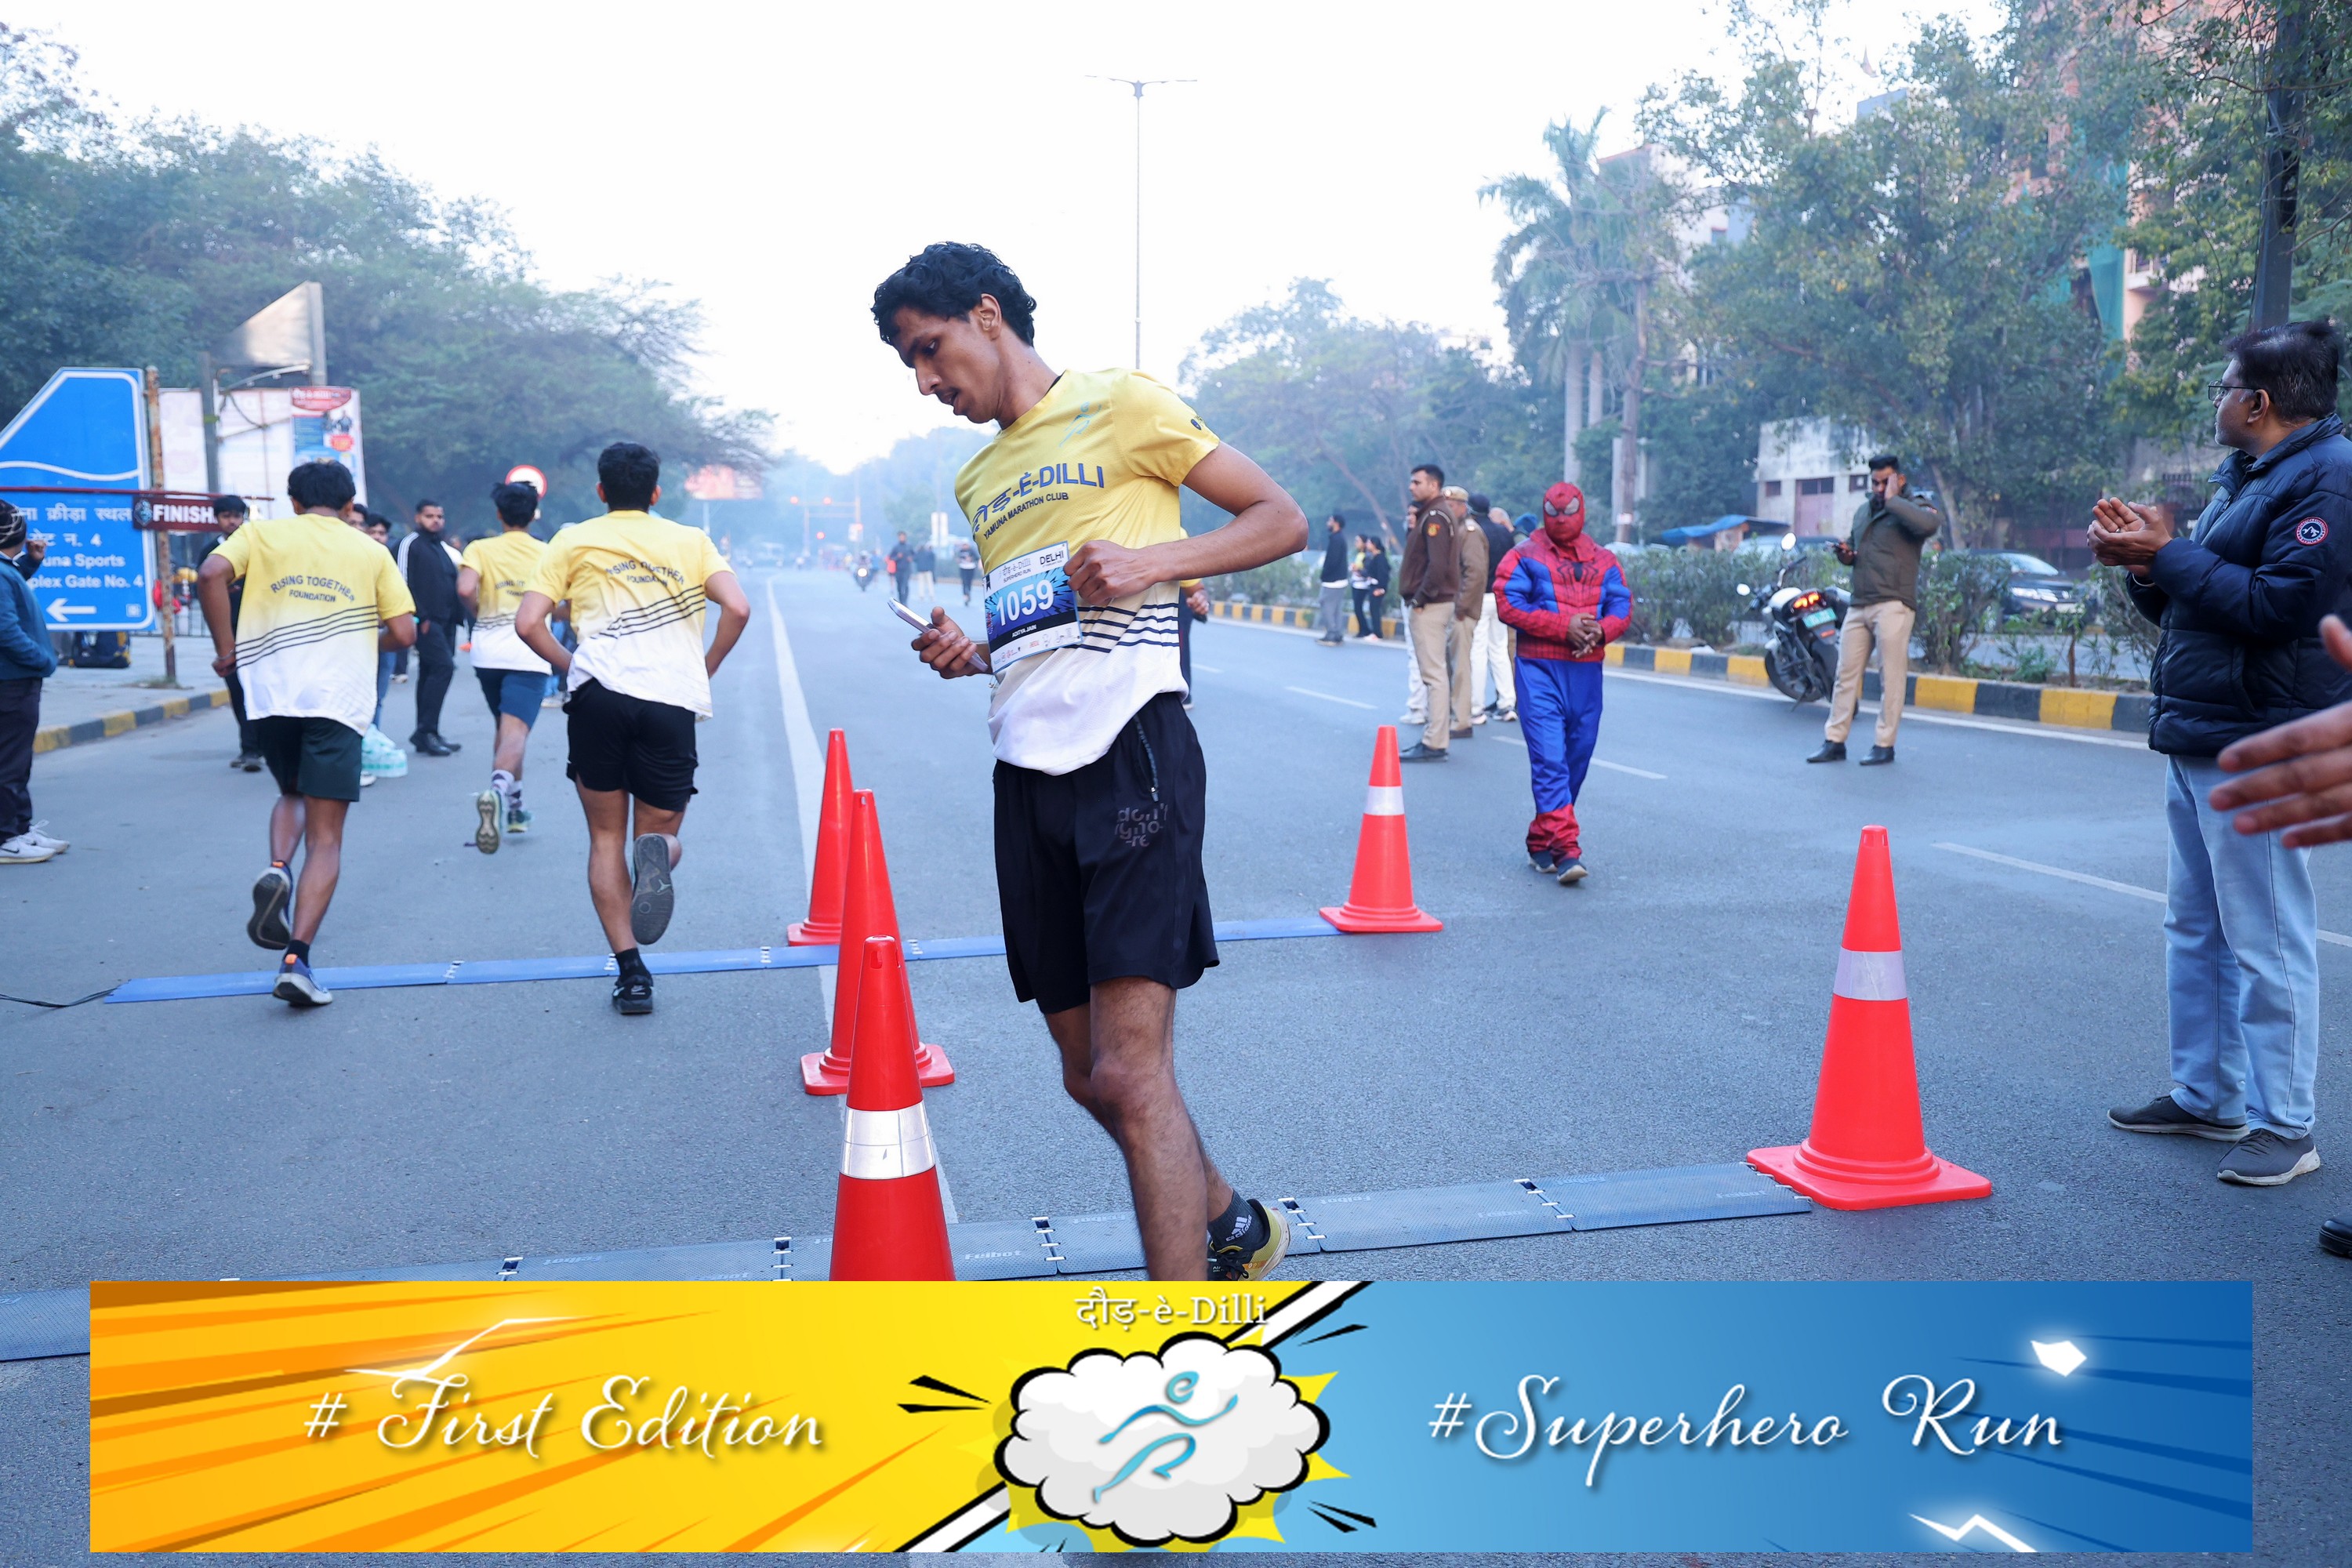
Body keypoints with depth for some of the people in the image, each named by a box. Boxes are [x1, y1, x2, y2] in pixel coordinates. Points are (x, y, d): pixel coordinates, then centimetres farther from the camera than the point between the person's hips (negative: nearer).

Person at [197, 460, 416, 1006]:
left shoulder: (261, 534, 12)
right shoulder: (371, 551, 12)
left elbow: (211, 574, -7)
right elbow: (404, 631, 6)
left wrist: (226, 648, 2)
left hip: (271, 694, 2)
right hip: (338, 699, -1)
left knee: (292, 793, 28)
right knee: (326, 838, 0)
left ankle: (277, 870, -3)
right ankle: (296, 961, -11)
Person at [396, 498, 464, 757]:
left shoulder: (445, 548, 19)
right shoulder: (411, 544, -4)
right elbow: (405, 583, -11)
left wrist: (456, 616, 10)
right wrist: (421, 617, -17)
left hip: (445, 620, 8)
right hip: (425, 620, -8)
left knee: (430, 673, 9)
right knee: (444, 666, -18)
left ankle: (427, 735, 13)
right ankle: (425, 731, -15)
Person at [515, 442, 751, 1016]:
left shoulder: (572, 541, 17)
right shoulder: (690, 541, 19)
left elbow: (528, 623, 5)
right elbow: (738, 608, 3)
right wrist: (704, 669, 14)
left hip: (601, 692, 0)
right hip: (674, 700, 1)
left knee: (606, 839, 13)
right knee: (661, 833, 15)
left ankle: (630, 972, 5)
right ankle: (657, 854, -23)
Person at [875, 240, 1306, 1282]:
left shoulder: (1118, 405, 1)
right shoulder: (976, 480, 22)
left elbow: (1282, 520, -1)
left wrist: (1154, 559, -16)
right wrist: (970, 652, 9)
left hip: (1131, 751, -8)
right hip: (1028, 772, 8)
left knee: (1129, 1073, -14)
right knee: (1091, 1075, 11)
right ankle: (1232, 1227, 34)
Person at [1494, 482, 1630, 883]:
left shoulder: (1604, 561, 15)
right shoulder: (1523, 556, 2)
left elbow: (1622, 606, 8)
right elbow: (1508, 605, -9)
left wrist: (1599, 630, -15)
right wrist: (1564, 627, -15)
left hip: (1587, 670, 5)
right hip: (1539, 669, -4)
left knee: (1577, 759, 8)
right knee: (1549, 760, -13)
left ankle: (1541, 842, 22)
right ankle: (1566, 849, -17)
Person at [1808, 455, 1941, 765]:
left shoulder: (1916, 504, 0)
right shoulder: (1863, 511, 21)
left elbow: (1930, 523, -25)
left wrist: (1892, 500, -15)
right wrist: (1846, 555, 10)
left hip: (1893, 605, -7)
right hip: (1858, 605, 7)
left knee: (1891, 678, -4)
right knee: (1846, 675, 4)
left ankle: (1884, 745, 0)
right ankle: (1834, 742, 7)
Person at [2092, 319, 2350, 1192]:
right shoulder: (2243, 479, 20)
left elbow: (2280, 604, -22)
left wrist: (2165, 556, -16)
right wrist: (2147, 564, 4)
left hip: (2257, 749, -10)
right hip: (2195, 739, 10)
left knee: (2266, 941, -5)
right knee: (2195, 927, 14)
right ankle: (2206, 1097, 25)